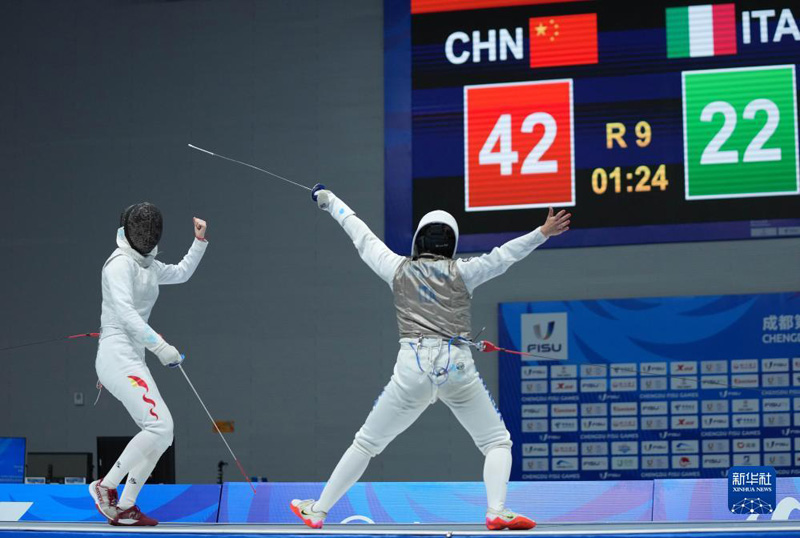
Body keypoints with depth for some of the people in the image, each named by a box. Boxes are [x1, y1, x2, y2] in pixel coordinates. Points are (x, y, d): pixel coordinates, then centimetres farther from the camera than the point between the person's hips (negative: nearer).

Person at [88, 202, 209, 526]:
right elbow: (124, 311, -25)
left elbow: (181, 274, 34)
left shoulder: (147, 265, 16)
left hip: (130, 359, 9)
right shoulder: (121, 263, -12)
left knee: (161, 435, 5)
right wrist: (160, 346, -33)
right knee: (159, 427, -18)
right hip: (119, 357, -9)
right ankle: (106, 486, -8)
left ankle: (125, 508, 7)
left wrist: (200, 240, 22)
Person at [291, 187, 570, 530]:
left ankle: (317, 512, 16)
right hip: (456, 367, -1)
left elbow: (362, 237, 20)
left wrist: (329, 201, 32)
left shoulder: (398, 269, 8)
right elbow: (503, 256, -10)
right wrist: (543, 233, -17)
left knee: (367, 444, 15)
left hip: (413, 369, 2)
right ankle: (497, 512, -16)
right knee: (498, 443, 9)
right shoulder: (461, 271, 3)